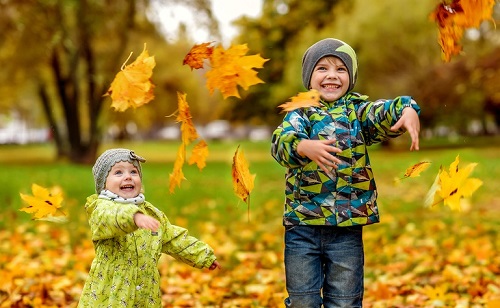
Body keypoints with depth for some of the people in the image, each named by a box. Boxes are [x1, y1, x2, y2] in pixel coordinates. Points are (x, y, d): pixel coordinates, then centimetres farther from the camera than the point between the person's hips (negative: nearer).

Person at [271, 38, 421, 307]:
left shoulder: (357, 111, 5)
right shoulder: (299, 113, 3)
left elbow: (384, 113, -16)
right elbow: (281, 140, -17)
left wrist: (407, 110, -39)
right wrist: (304, 146, -39)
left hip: (348, 226, 0)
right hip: (302, 223, 0)